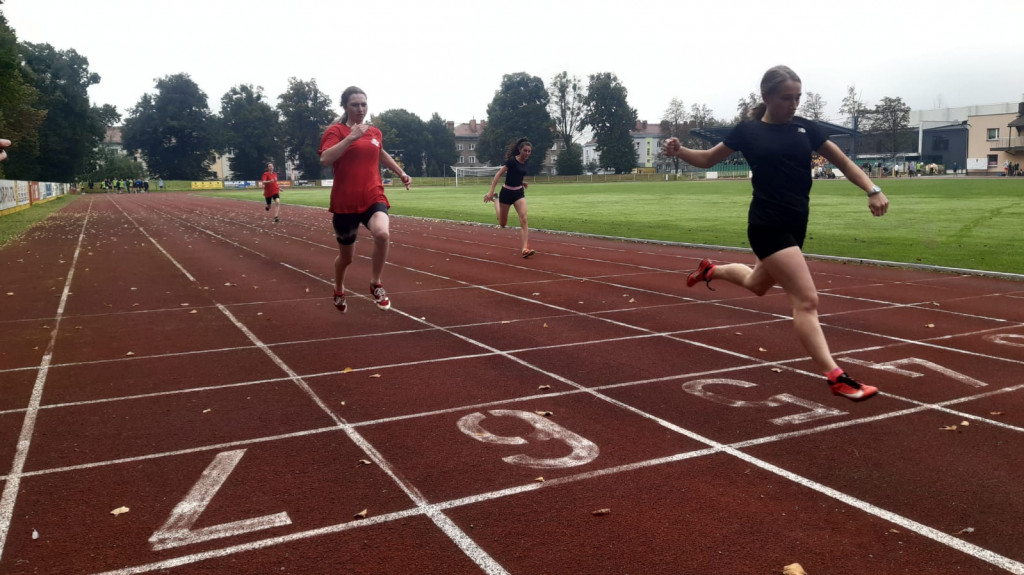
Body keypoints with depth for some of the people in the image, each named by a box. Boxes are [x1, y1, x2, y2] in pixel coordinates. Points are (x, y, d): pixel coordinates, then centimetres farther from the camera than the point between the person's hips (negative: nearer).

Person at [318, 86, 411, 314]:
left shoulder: (375, 132, 10)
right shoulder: (336, 130, -6)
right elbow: (325, 159, -24)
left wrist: (401, 172, 36)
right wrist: (351, 137, -27)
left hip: (373, 197, 3)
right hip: (345, 202, -2)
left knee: (382, 234, -30)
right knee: (346, 256, 12)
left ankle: (375, 285, -8)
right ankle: (339, 290, 46)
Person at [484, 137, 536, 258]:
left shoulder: (524, 162, 3)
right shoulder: (512, 160, -18)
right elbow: (498, 174, -20)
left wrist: (521, 182, 5)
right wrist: (491, 191, -26)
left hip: (519, 193, 5)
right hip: (506, 193, -5)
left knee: (523, 219, -16)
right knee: (502, 224, 12)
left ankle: (525, 249, -22)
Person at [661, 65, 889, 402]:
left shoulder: (805, 128, 6)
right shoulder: (748, 130, -3)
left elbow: (843, 162, 9)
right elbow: (708, 159, 7)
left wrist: (873, 190, -4)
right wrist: (678, 152, -12)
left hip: (796, 224, 6)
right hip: (768, 226, -6)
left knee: (757, 284, 28)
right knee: (806, 300, -14)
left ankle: (711, 270, 56)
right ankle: (836, 378, -12)